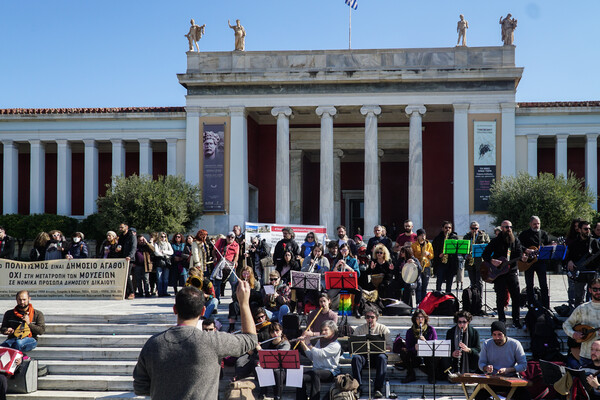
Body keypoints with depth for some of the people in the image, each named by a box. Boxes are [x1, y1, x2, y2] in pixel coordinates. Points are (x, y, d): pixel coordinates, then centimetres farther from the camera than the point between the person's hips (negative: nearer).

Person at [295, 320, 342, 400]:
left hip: (330, 372, -6)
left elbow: (320, 354, -18)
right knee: (301, 377, -26)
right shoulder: (320, 341, 21)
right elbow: (311, 357, 19)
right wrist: (303, 344, 10)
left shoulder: (335, 345, -5)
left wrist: (309, 344, -8)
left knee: (315, 373, -39)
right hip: (316, 370, 6)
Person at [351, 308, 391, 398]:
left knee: (382, 358, -35)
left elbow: (389, 346, -2)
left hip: (378, 354, -1)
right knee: (355, 358, -31)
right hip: (363, 355, 1)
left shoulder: (383, 329, 7)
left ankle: (378, 389, -35)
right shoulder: (359, 329, 11)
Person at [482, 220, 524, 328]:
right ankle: (502, 320, 12)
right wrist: (492, 261, -18)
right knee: (501, 297, 1)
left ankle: (516, 320, 9)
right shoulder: (496, 241, 1)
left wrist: (523, 258, -18)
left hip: (512, 271, 2)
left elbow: (519, 256, 3)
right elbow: (485, 255, -2)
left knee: (517, 296, -1)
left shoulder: (515, 240, 9)